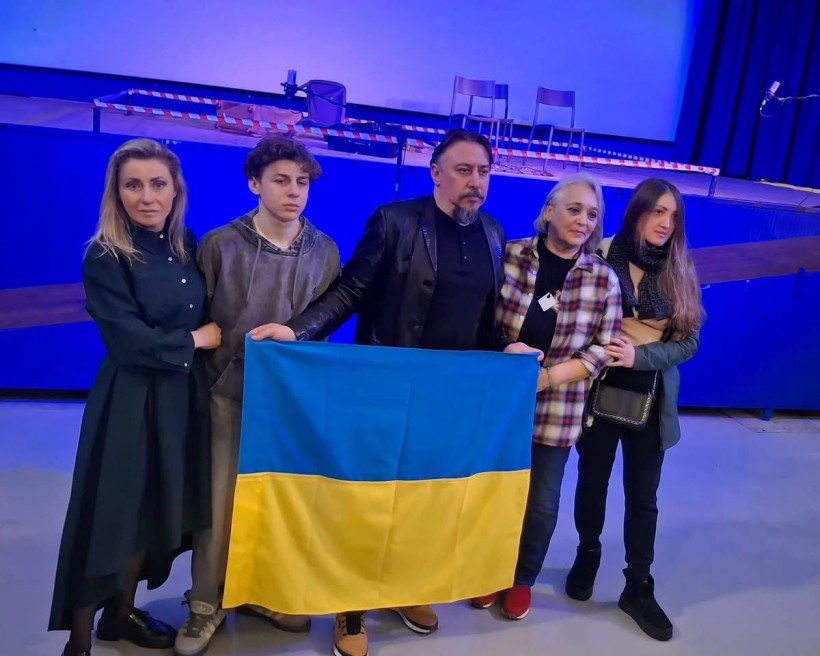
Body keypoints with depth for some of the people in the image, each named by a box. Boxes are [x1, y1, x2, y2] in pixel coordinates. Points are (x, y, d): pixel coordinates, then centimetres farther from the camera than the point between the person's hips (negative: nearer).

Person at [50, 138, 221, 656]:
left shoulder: (186, 245, 5)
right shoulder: (105, 258, -13)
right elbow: (132, 341, -19)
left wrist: (202, 337, -5)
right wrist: (195, 340, -9)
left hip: (182, 396, 6)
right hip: (130, 399, -6)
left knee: (159, 507, 15)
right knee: (112, 511, 3)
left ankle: (122, 612, 35)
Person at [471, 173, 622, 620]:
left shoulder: (604, 279, -2)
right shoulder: (509, 255, -5)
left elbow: (604, 348, -4)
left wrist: (548, 376, -15)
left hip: (557, 411, 1)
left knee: (541, 501, 11)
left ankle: (522, 579, 36)